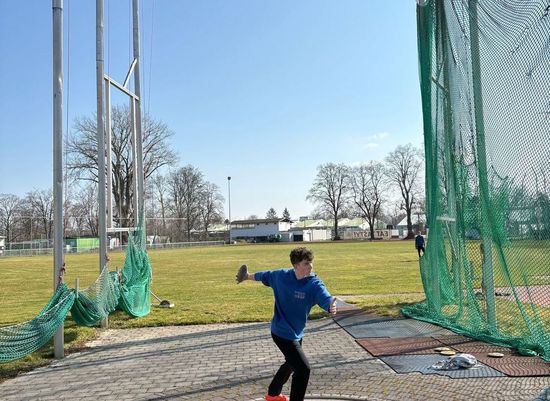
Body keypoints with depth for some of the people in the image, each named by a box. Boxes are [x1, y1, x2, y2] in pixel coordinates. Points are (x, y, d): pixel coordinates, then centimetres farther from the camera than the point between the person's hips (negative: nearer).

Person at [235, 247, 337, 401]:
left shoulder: (315, 284, -17)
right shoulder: (280, 276, -16)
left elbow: (325, 298, -36)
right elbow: (265, 275, 6)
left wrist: (331, 305, -60)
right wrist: (249, 276, 23)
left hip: (297, 333, 5)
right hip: (282, 333, -5)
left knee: (292, 363, 28)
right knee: (303, 369, -16)